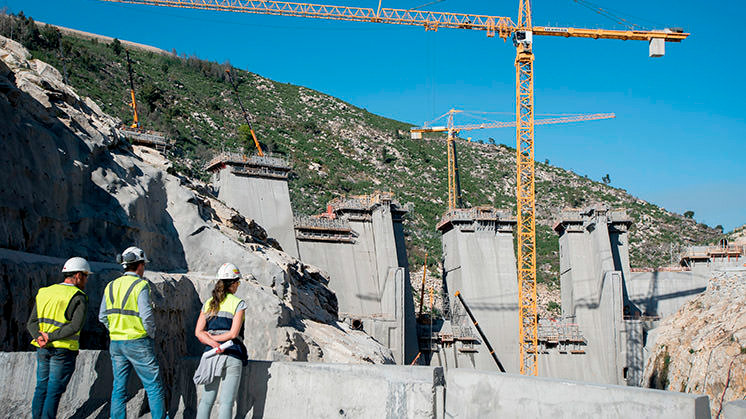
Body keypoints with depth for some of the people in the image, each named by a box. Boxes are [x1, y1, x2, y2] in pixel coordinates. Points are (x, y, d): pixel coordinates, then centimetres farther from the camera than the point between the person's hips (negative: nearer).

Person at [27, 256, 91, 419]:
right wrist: (51, 337, -18)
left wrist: (40, 337, -11)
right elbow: (75, 326, -22)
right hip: (63, 350, -6)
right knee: (54, 391, 1)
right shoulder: (78, 297, -10)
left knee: (41, 388, 16)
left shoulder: (44, 292, 11)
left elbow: (31, 322, 4)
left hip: (42, 349, 6)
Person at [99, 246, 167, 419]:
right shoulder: (140, 285, -11)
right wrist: (151, 334, -2)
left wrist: (117, 332, 15)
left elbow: (103, 317, 10)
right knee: (154, 386, 3)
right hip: (138, 342, -6)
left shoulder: (111, 286, 8)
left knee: (119, 387, 12)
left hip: (116, 343, 6)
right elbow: (147, 316, -18)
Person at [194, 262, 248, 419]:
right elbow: (233, 333, -11)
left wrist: (213, 343, -7)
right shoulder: (238, 303, -4)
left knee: (207, 400, 12)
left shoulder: (208, 304, 10)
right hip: (232, 355, -4)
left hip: (211, 354, 4)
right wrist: (215, 338, -1)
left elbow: (198, 332, 3)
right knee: (227, 402, -1)